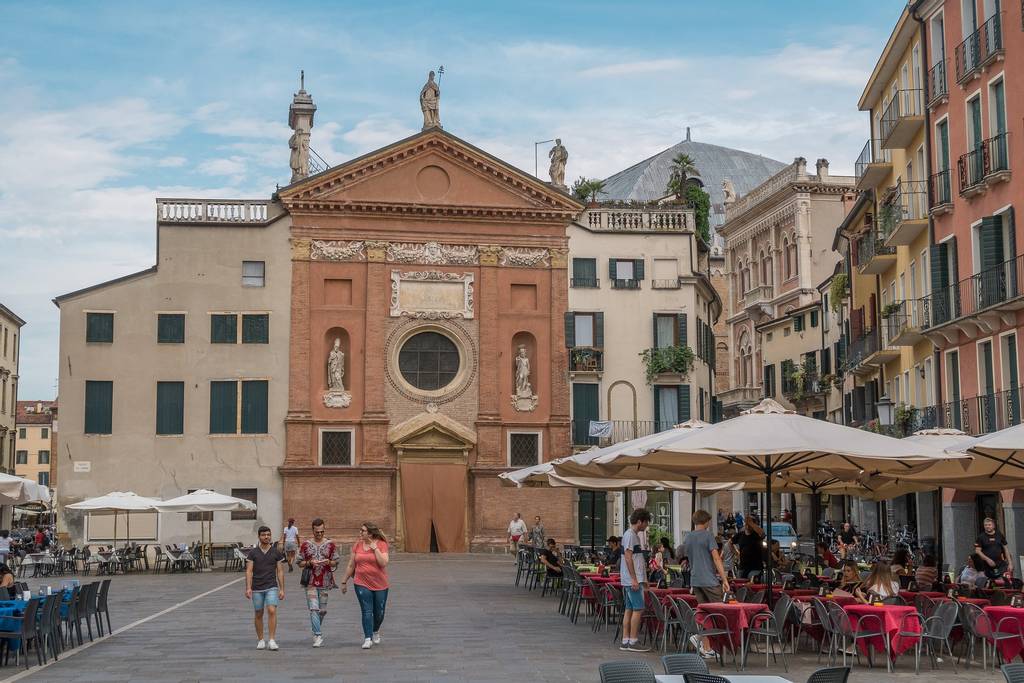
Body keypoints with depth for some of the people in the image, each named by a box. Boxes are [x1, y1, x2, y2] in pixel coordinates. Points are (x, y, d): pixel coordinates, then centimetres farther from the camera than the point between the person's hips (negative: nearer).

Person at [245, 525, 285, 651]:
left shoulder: (276, 552, 2)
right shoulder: (253, 552, 1)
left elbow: (280, 571, 5)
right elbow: (249, 571, -2)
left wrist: (282, 589, 1)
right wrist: (248, 588, -13)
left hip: (271, 587, -1)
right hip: (257, 588, 1)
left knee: (272, 611, -16)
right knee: (259, 614, 8)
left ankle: (271, 640, -13)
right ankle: (261, 640, 21)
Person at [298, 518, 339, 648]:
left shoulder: (330, 544, 4)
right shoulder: (306, 544, 2)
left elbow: (335, 562, 8)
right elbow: (300, 563, 5)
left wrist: (329, 562, -14)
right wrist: (310, 562, -14)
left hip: (325, 582, 2)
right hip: (311, 582, -1)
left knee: (323, 610, 8)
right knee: (313, 608, -11)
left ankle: (317, 630, 32)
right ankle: (318, 636, -11)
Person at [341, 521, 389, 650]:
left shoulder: (381, 544, -7)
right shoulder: (357, 545, 1)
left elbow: (383, 563, -19)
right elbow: (351, 565, 8)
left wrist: (375, 548, -20)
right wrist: (344, 581, 11)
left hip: (380, 585, -1)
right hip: (362, 584, 1)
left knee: (379, 613, 11)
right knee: (367, 612, -7)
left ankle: (375, 631, 39)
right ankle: (368, 639, -2)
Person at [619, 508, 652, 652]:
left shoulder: (634, 535, 18)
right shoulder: (630, 535, -13)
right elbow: (628, 557, -19)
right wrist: (634, 579, -21)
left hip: (631, 580, 10)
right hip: (633, 580, -10)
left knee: (629, 609, 10)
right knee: (638, 609, -9)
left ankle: (625, 641, 11)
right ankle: (633, 641, -7)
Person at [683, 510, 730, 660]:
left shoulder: (687, 539, 13)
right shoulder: (708, 535, -8)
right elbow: (716, 558, -13)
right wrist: (724, 579, -12)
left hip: (695, 580, 7)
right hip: (710, 580, -7)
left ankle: (707, 649, 6)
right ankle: (699, 637, -11)